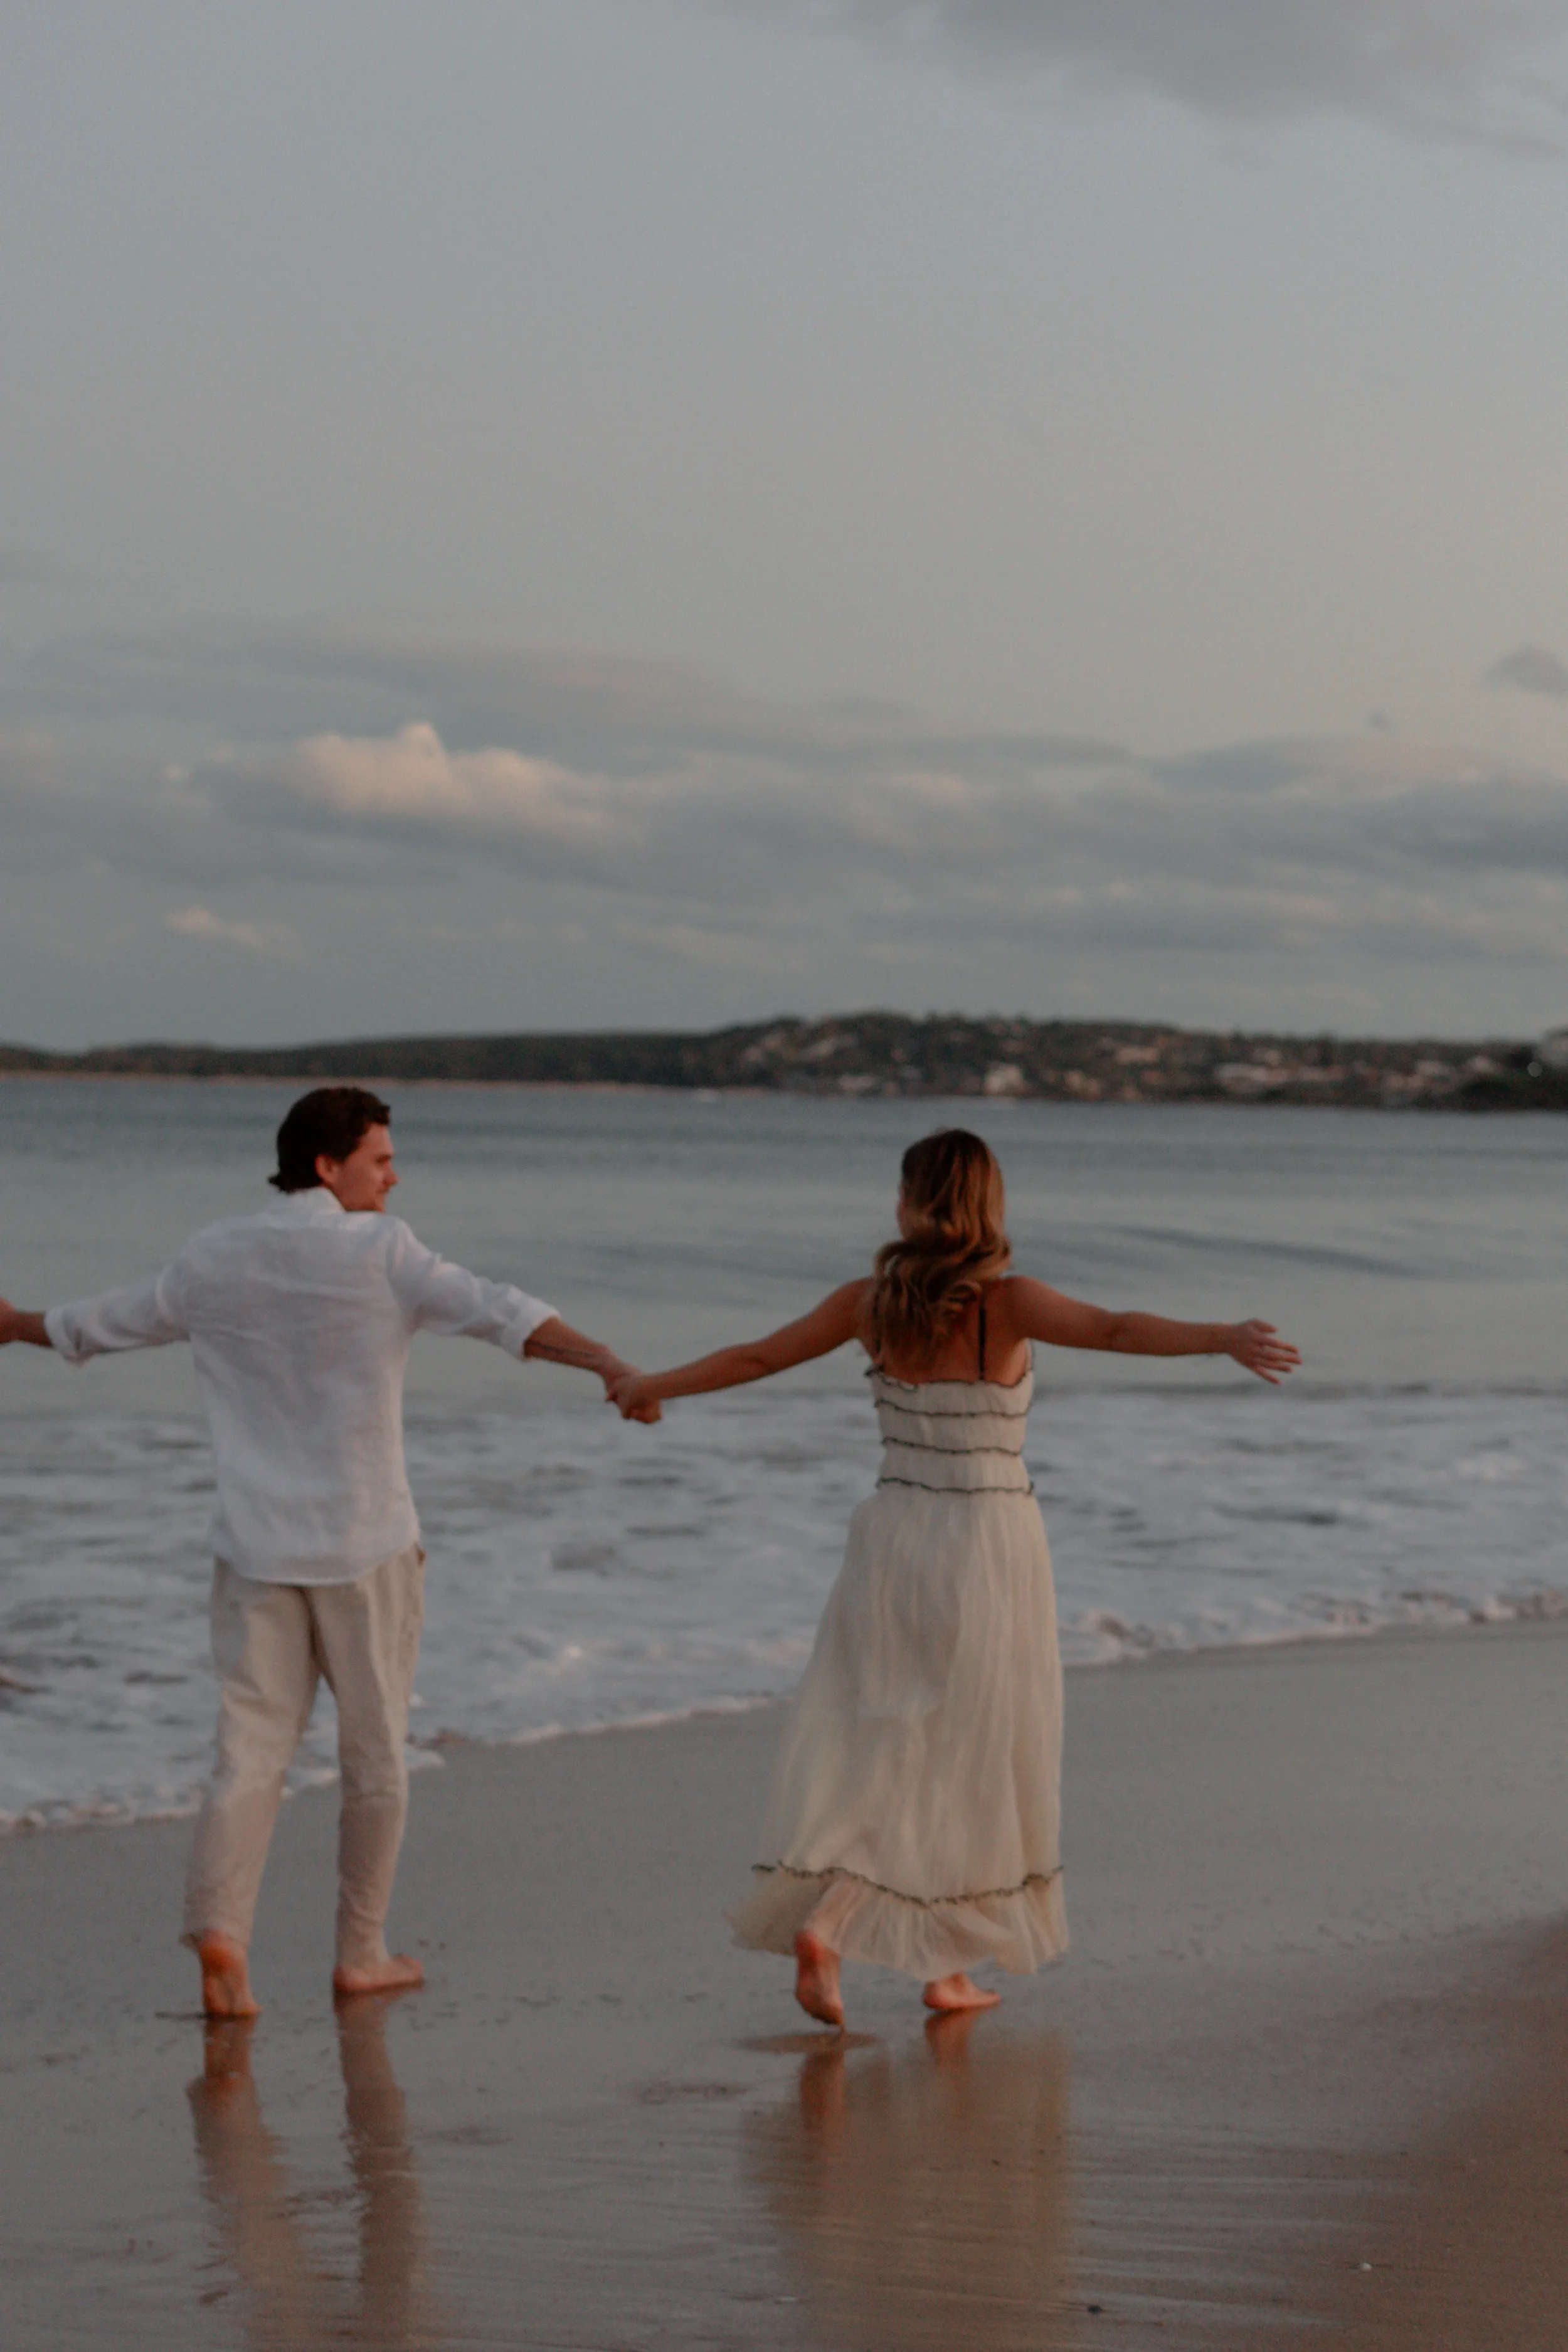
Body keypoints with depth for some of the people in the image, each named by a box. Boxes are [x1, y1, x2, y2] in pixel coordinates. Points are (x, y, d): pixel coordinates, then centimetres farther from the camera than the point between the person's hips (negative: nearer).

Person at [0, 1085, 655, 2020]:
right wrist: (612, 1365, -30)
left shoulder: (216, 1260, 6)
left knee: (253, 1748, 3)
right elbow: (498, 1312, -22)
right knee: (376, 1751, 10)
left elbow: (106, 1321, 21)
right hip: (364, 1542, -4)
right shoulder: (380, 1251, -9)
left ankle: (218, 1928, -16)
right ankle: (362, 1951, 18)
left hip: (257, 1546, 4)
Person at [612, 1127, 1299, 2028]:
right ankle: (948, 1966, 15)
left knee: (867, 1742, 8)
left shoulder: (871, 1302, -1)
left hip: (895, 1538, 3)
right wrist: (1224, 1338, -38)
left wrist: (655, 1385, 26)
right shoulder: (1005, 1303, -11)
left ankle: (820, 1923, -13)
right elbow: (1113, 1329, -28)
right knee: (969, 1754, 9)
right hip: (990, 1544, -3)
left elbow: (756, 1358, 10)